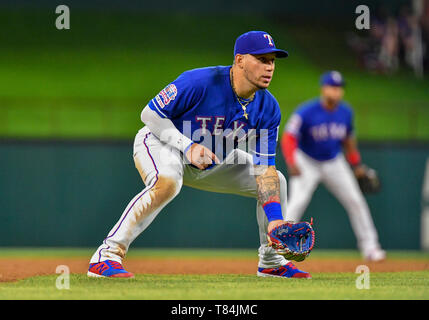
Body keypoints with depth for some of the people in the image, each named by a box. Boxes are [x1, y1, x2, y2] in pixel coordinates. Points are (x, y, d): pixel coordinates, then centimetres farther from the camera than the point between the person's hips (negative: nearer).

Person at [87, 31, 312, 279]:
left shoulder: (268, 108, -13)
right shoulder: (199, 82, -30)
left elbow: (264, 167, -11)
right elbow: (150, 113, -22)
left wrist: (275, 217, -22)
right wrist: (188, 146, -32)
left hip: (214, 160, 7)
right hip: (160, 142, -7)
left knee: (276, 181, 2)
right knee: (167, 182, -40)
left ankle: (271, 262, 20)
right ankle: (108, 254, -36)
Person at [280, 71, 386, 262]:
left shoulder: (346, 112, -7)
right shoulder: (306, 112, -23)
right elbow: (289, 137, -22)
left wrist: (356, 163, 11)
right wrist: (291, 163, -35)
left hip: (334, 163, 4)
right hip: (307, 163, -4)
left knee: (355, 201, 1)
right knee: (298, 201, -19)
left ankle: (369, 247, 10)